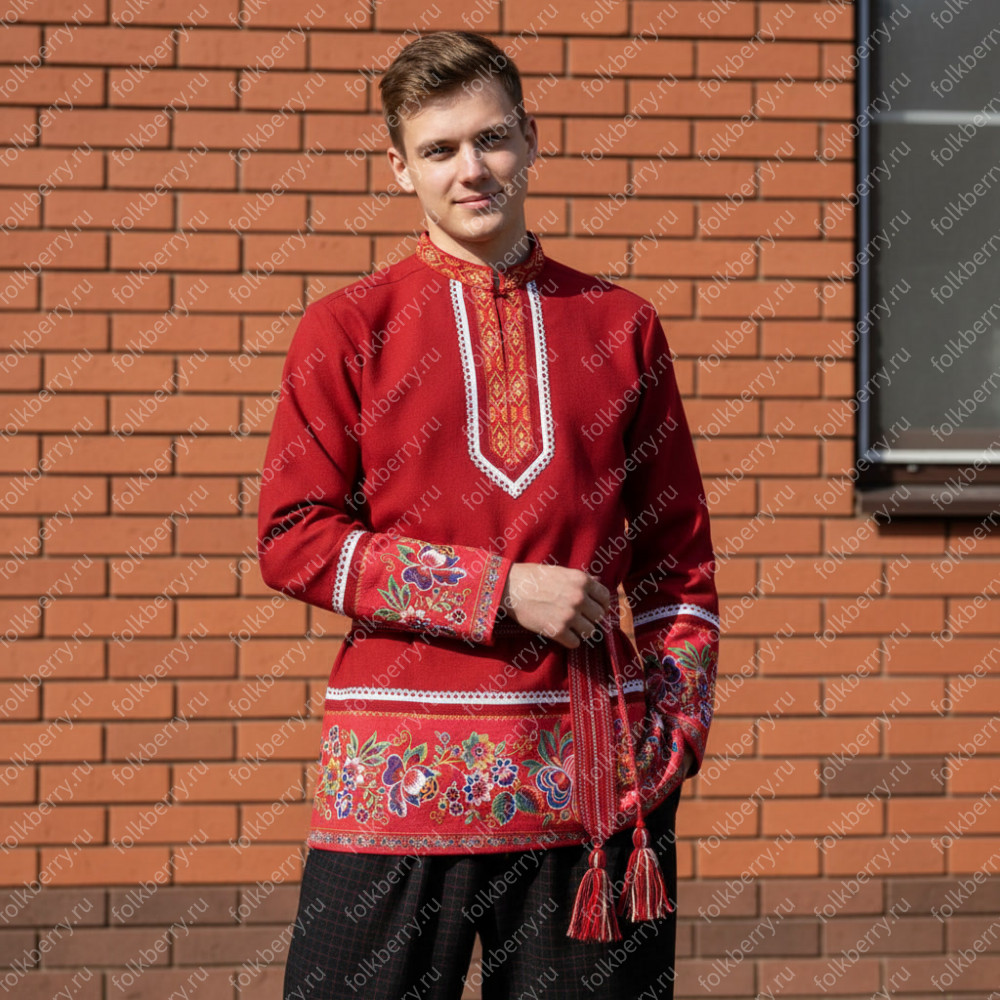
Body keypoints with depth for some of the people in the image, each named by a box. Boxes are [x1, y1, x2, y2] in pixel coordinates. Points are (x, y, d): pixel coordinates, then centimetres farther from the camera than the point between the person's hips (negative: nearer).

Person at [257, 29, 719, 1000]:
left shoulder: (619, 326, 12)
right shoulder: (347, 328, 6)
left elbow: (677, 548, 16)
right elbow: (292, 542, -2)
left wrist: (680, 719, 4)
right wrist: (501, 590, -8)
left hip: (592, 773, 2)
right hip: (399, 773, -2)